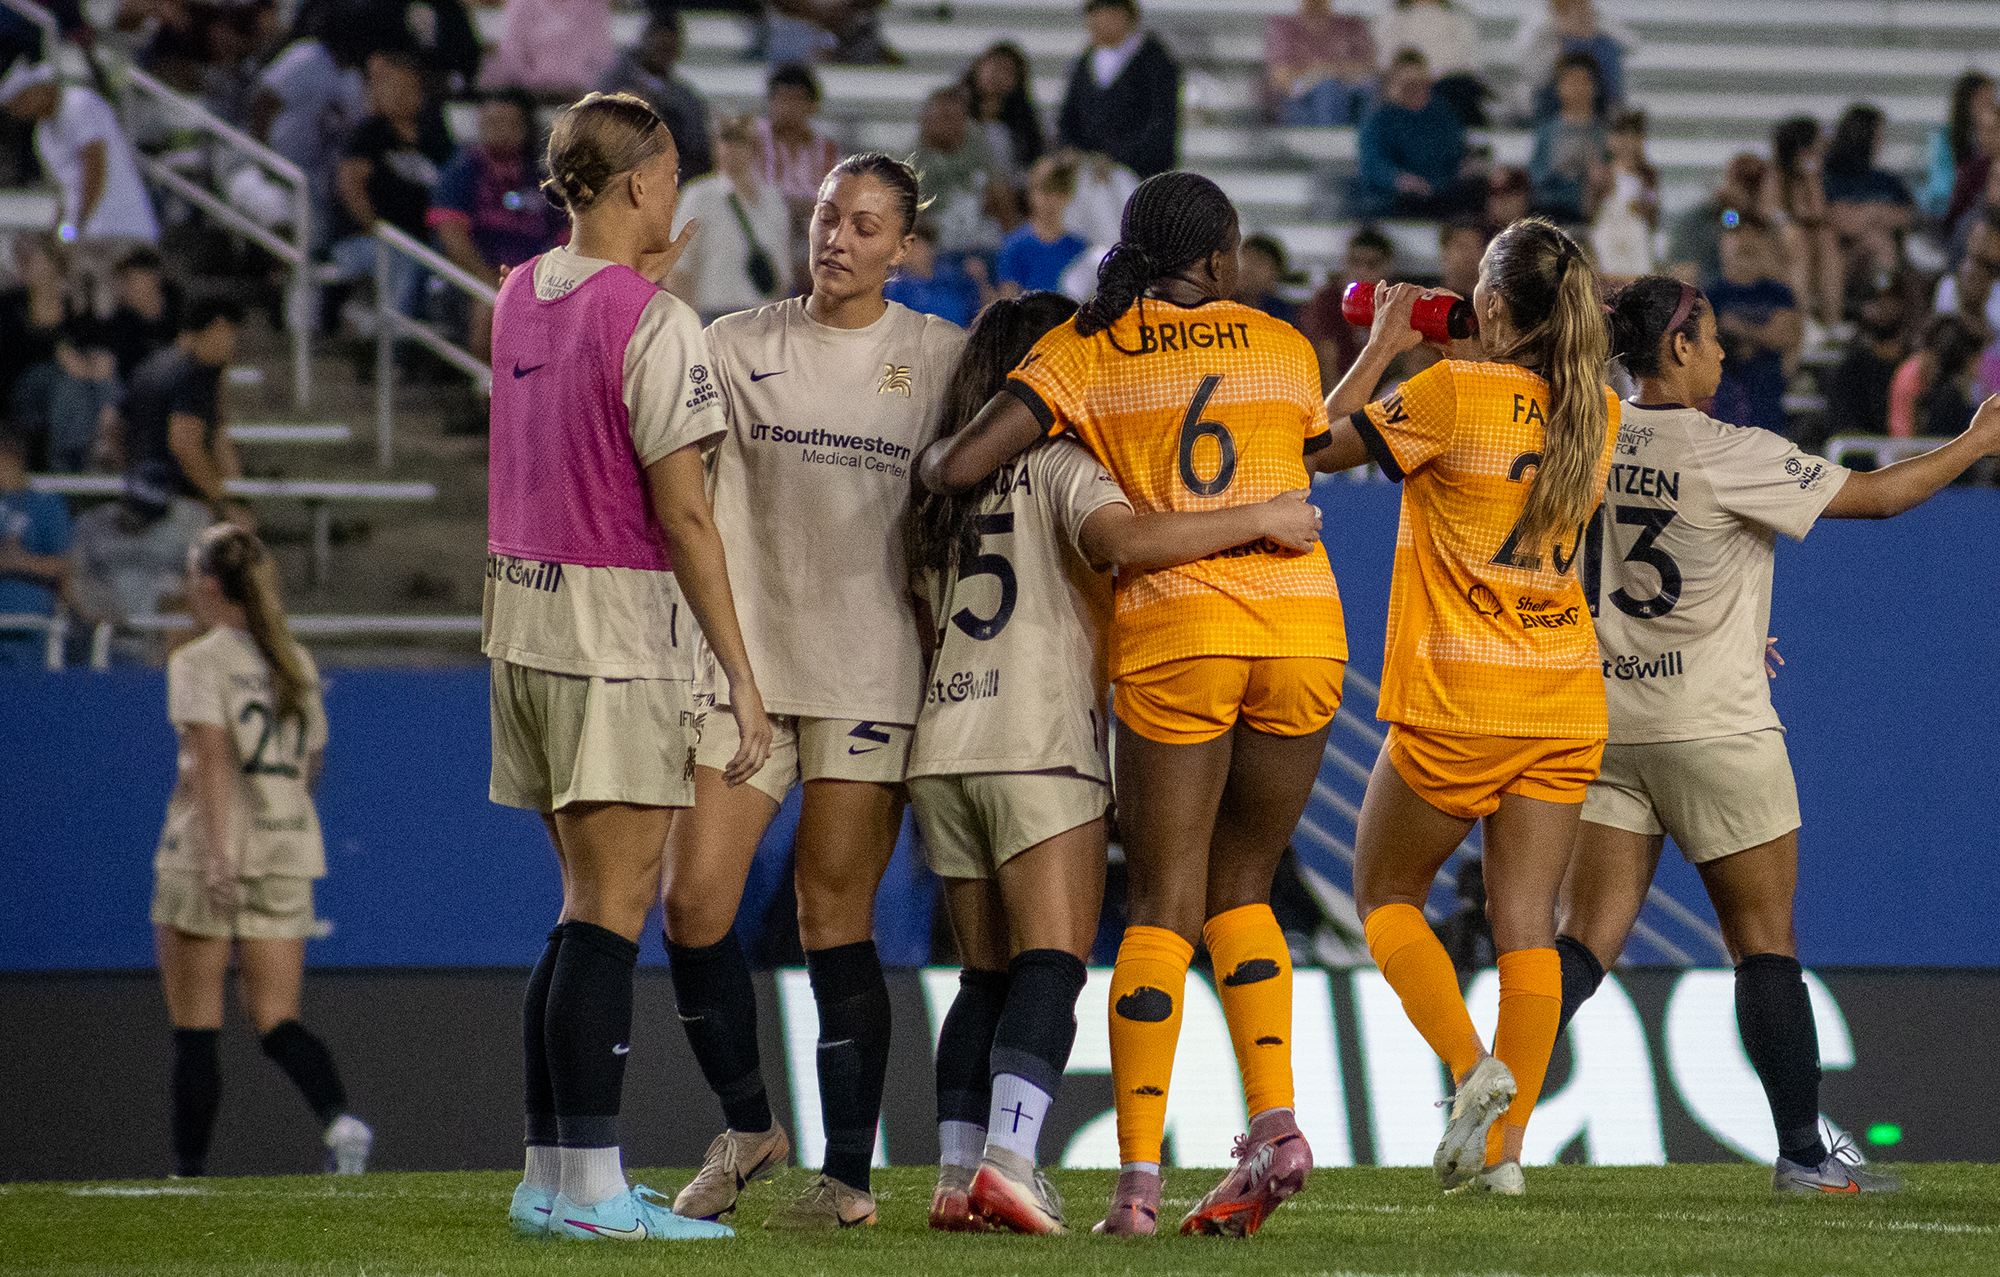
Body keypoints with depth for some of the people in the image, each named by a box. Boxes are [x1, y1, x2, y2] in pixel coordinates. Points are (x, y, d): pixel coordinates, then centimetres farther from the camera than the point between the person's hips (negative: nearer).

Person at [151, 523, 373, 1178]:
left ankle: (189, 1171, 4)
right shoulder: (296, 664, 13)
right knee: (277, 1019, 3)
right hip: (289, 852, 5)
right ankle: (339, 1118, -23)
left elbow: (212, 755, -19)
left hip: (210, 854, -5)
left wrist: (216, 849, -27)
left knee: (195, 1027, 3)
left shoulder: (199, 662, -7)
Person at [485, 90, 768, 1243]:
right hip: (618, 624, -8)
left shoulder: (518, 297, 10)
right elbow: (683, 514, -15)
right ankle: (591, 1185, -10)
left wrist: (644, 280, 30)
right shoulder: (656, 324, -13)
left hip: (522, 617, 8)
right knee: (613, 911, -7)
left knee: (589, 908, 14)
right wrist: (742, 672, -13)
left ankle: (552, 1174, 14)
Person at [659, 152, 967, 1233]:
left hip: (870, 667, -2)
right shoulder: (737, 346, 7)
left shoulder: (940, 359, 3)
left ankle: (848, 1175, 5)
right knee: (694, 903, -5)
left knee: (835, 917, -3)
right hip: (746, 656, 2)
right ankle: (746, 1130, 16)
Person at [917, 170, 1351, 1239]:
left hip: (1174, 629, -2)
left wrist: (929, 460, 19)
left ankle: (1137, 1177, -5)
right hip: (1304, 627, 2)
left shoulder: (1084, 352, 6)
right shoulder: (1281, 347, 13)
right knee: (1239, 888, 17)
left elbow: (959, 466, -3)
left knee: (1164, 907, 3)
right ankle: (1273, 1123, 0)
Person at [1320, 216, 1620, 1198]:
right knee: (1526, 925, 4)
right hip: (1565, 698, 5)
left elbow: (1325, 443, -2)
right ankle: (1506, 1146, -3)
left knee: (1385, 896, 12)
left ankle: (1472, 1068, -9)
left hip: (1458, 702, -5)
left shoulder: (1453, 394, -13)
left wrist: (1380, 347, 9)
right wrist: (1454, 352, 21)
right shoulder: (1596, 411, 4)